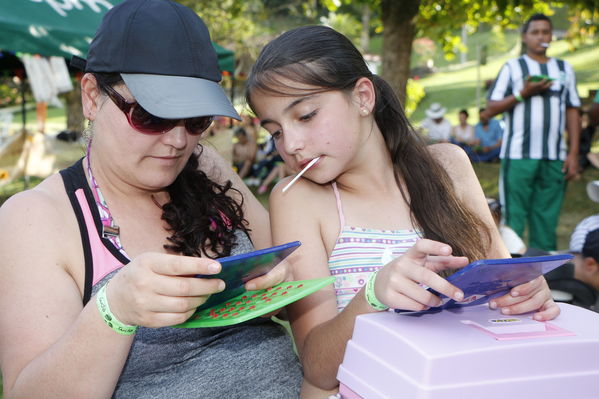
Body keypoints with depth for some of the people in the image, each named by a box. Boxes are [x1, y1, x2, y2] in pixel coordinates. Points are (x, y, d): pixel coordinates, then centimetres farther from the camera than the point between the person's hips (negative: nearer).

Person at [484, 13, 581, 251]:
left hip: (554, 157, 3)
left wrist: (574, 154, 4)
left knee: (547, 218, 4)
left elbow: (573, 113, 12)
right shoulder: (512, 67, 6)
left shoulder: (565, 69, 16)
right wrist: (523, 93, -10)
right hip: (518, 156, -3)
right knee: (513, 218, -2)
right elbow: (490, 110, 2)